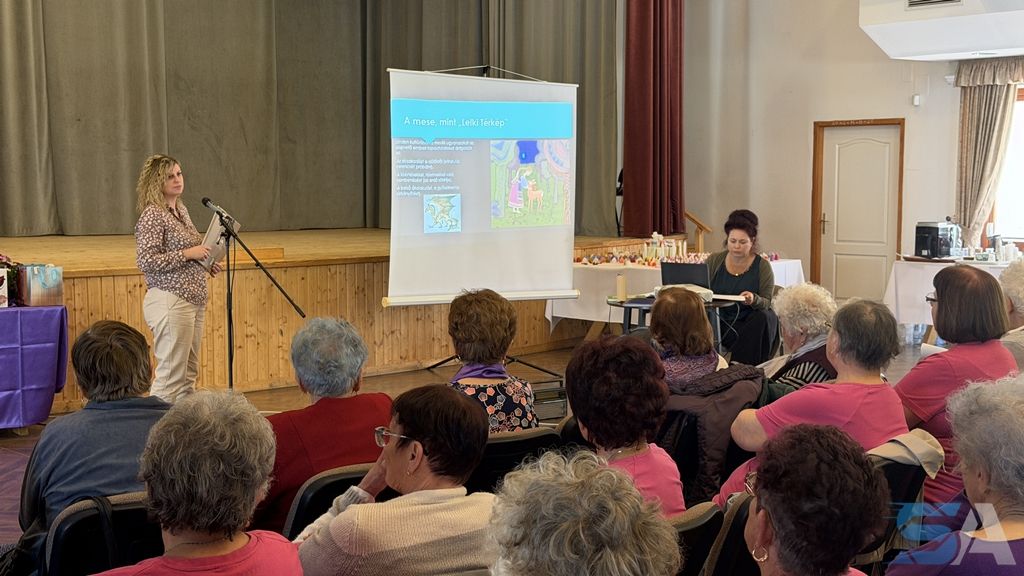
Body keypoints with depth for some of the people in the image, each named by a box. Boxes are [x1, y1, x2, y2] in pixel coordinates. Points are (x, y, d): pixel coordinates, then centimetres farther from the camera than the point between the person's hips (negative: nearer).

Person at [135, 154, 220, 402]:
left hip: (194, 300, 9)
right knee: (171, 375, -8)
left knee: (189, 374, 14)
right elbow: (146, 260, -20)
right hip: (170, 301, -9)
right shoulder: (152, 215, -11)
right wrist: (187, 253, -19)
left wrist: (204, 263, 10)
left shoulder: (181, 210, 15)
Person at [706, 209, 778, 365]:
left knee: (765, 318, -32)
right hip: (719, 321, 0)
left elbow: (767, 304, -2)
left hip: (751, 323, 0)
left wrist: (754, 299, -25)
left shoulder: (762, 266, 2)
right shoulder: (714, 261, 9)